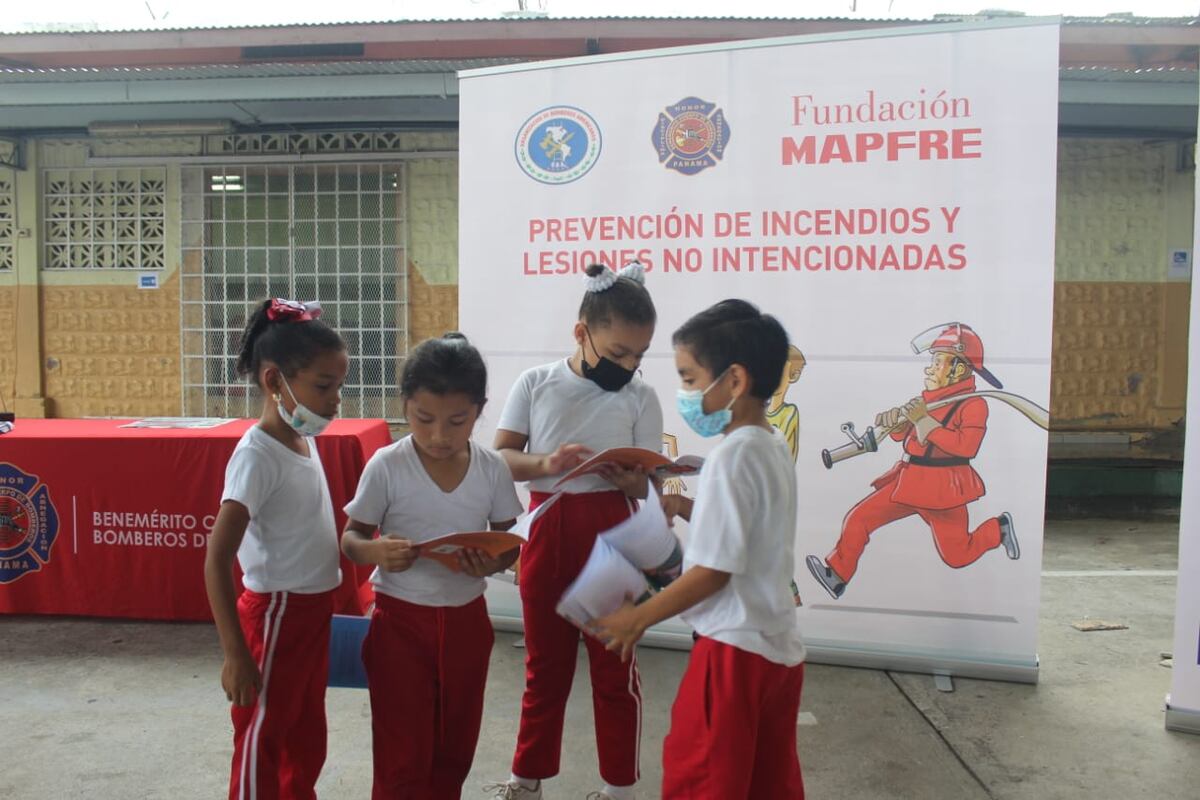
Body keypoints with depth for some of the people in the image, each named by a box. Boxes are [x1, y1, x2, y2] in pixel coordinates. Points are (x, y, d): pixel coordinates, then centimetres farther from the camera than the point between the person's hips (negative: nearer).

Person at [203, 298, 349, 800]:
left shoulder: (304, 440, 2)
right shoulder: (257, 455, -22)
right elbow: (217, 561, -24)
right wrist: (236, 653, -24)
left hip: (313, 610, 8)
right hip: (276, 614, -8)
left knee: (307, 736, 23)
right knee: (261, 744, 9)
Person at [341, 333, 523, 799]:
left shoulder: (493, 469, -7)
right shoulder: (386, 466, -13)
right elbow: (351, 538, -5)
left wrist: (495, 563, -21)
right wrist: (376, 551, -28)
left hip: (466, 620, 3)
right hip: (401, 621, -2)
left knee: (455, 748, 19)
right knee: (402, 755, 7)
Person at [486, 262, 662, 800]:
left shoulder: (640, 397, -3)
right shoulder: (535, 383, -2)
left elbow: (642, 485, -2)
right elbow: (499, 459, -3)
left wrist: (624, 477, -25)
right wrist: (545, 463, -23)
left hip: (610, 534, -1)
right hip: (546, 530, 1)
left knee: (614, 665, 8)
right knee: (544, 661, 16)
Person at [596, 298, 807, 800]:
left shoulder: (731, 457, -21)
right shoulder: (774, 447, 6)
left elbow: (713, 571, -21)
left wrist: (638, 618, -10)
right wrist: (687, 507, 7)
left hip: (735, 650, -9)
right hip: (780, 648, 9)